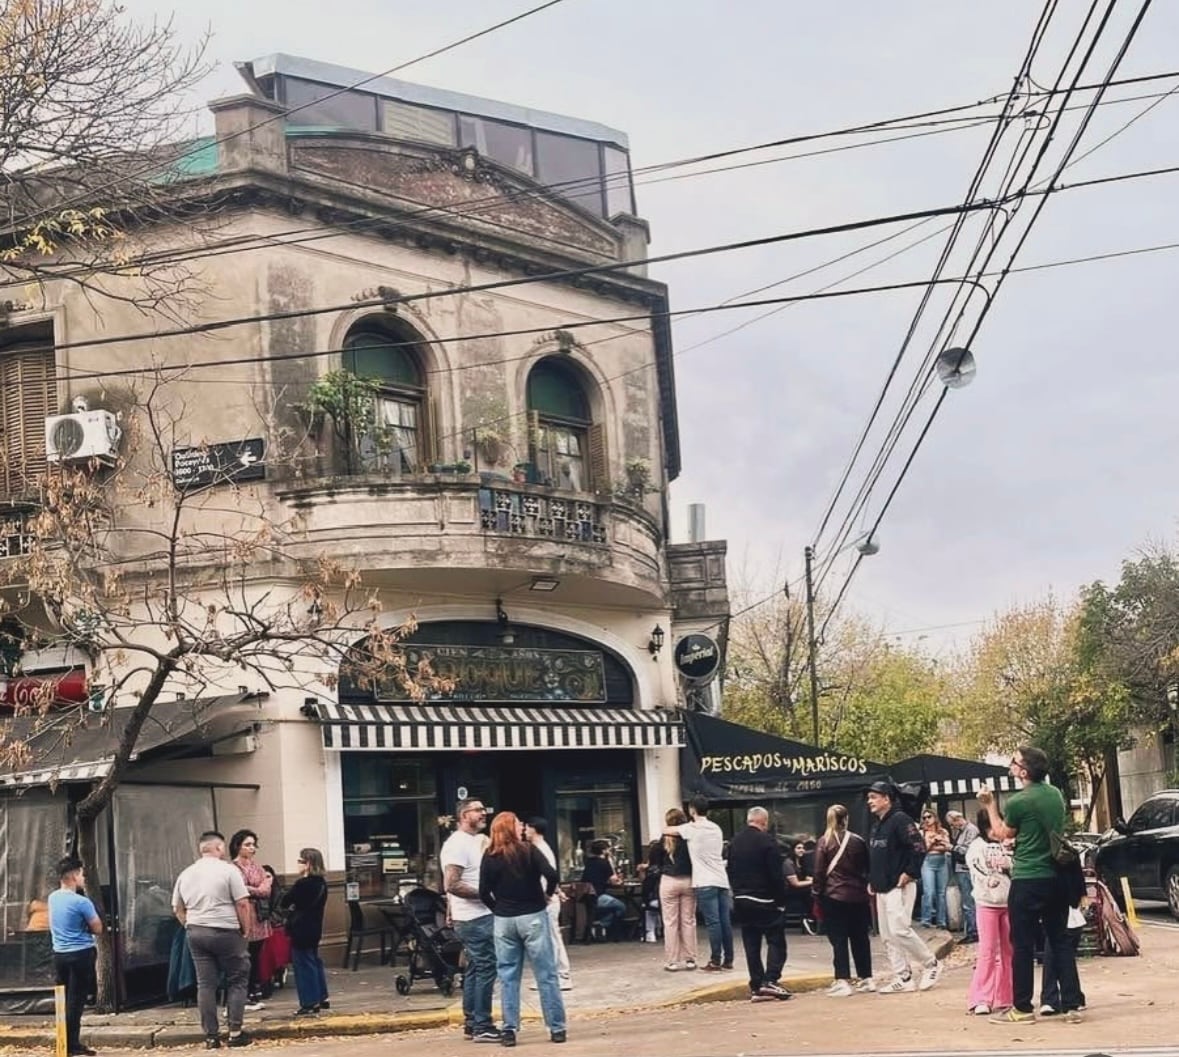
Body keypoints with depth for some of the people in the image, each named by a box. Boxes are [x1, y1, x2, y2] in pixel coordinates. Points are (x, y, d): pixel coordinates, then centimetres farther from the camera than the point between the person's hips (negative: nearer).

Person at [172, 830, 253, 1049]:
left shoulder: (186, 874, 10)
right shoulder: (228, 870, -7)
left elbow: (177, 908, 14)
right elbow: (242, 904, -11)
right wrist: (246, 930, 0)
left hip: (196, 932, 5)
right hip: (225, 932, -5)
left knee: (205, 984, 6)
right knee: (237, 981, 5)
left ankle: (211, 1037, 6)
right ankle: (235, 1032, 0)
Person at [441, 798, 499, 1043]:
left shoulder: (479, 840, 14)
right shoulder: (457, 844, -16)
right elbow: (451, 885, -24)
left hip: (482, 915, 10)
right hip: (475, 918, -10)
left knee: (475, 968, 13)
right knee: (486, 968, -9)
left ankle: (471, 1023, 19)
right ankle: (482, 1026, -6)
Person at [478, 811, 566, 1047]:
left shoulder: (490, 857, 2)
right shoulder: (528, 850, -6)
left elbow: (484, 892, -1)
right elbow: (551, 874, -17)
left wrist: (498, 909, 13)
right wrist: (548, 894, 1)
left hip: (503, 921, 3)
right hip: (532, 917, -2)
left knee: (508, 977, 8)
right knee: (546, 974, 3)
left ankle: (509, 1030, 5)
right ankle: (557, 1028, 5)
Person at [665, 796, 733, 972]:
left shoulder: (692, 829, -4)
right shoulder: (716, 829, 14)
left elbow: (667, 831, 5)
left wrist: (667, 831, 30)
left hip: (705, 883, -6)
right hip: (722, 880, 6)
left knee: (712, 922, -8)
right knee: (725, 921, 5)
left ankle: (716, 961, -9)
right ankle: (728, 960, 8)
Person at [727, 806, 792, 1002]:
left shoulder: (734, 842, 8)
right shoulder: (766, 840, -12)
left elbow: (731, 873, 13)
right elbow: (777, 874, -13)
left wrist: (737, 893, 17)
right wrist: (781, 900, -6)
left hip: (741, 900, 6)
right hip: (765, 900, -6)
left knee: (751, 944, 8)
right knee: (776, 941, 0)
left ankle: (756, 986, 8)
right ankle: (770, 981, -13)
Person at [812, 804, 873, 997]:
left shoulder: (824, 842, -7)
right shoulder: (858, 841, 2)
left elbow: (819, 872, -6)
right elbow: (867, 868, 9)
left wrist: (817, 892, 3)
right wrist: (866, 888, 18)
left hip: (833, 896, -3)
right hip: (857, 896, 3)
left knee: (838, 940, -1)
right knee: (860, 938, 11)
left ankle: (843, 981, -6)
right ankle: (866, 978, 15)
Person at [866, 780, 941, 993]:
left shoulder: (900, 820, -11)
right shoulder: (876, 826, 17)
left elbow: (919, 847, -20)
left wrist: (910, 873, -19)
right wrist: (871, 880, 17)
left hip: (899, 887, -10)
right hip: (881, 888, 10)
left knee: (899, 930, -14)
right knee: (887, 935, 7)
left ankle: (931, 964, 2)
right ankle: (903, 978, 10)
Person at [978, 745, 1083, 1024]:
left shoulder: (1018, 802, -15)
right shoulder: (1056, 795, 6)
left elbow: (1002, 833, 3)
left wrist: (990, 805, 10)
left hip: (1027, 881, -6)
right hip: (1056, 877, 6)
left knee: (1023, 945, 2)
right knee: (1061, 941, 9)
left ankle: (1022, 1007, 7)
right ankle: (1072, 1005, 6)